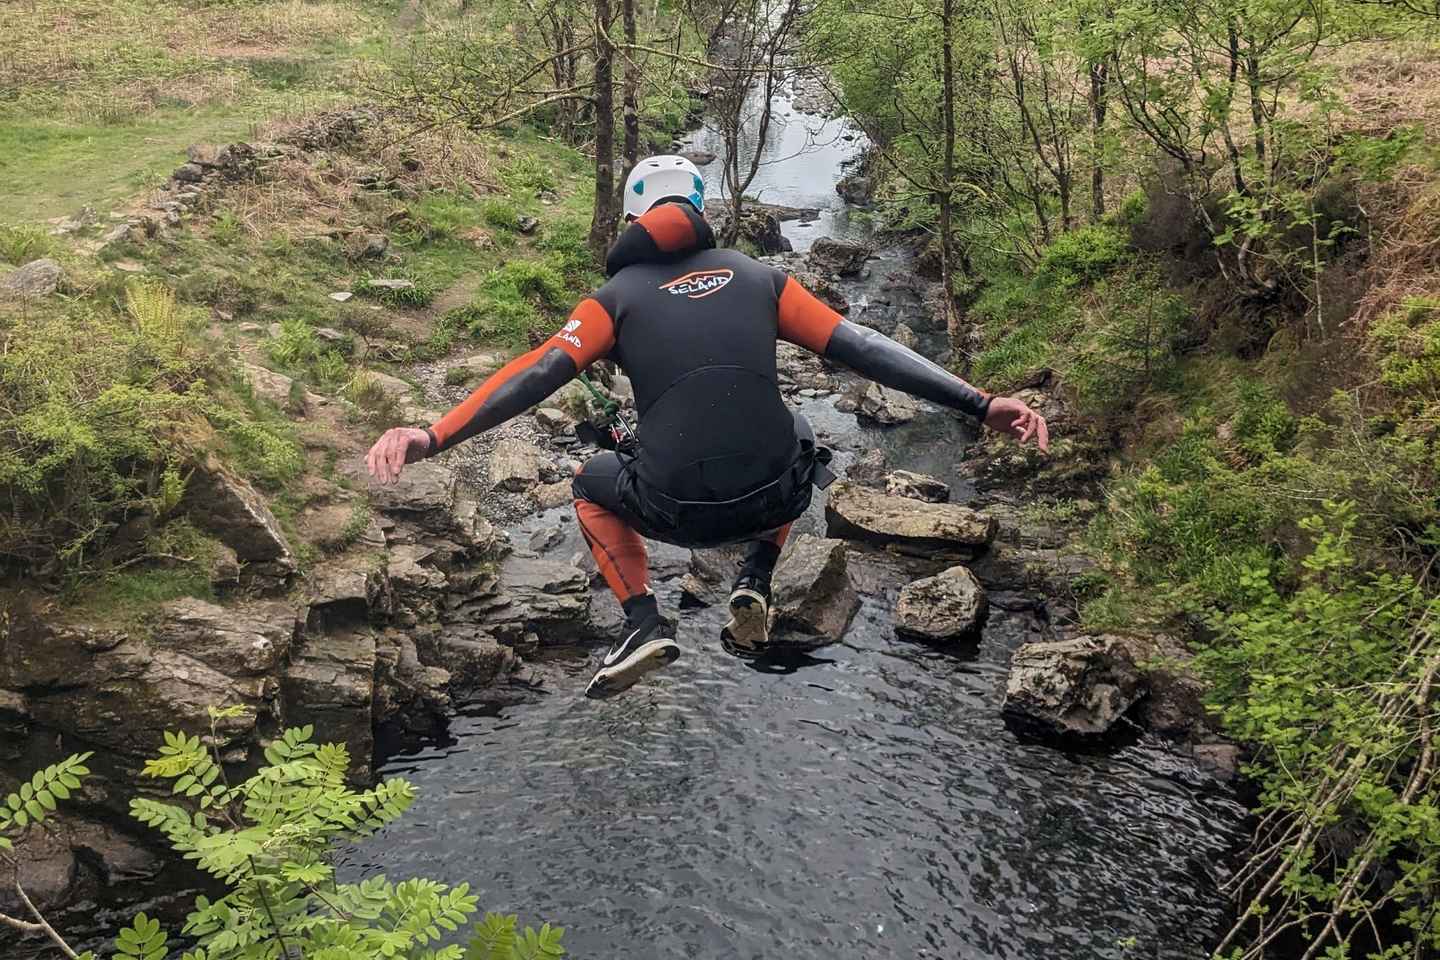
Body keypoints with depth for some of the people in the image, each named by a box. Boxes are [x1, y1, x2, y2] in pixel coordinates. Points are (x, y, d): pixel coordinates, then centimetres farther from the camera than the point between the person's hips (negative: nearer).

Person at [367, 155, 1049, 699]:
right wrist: (981, 404, 3)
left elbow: (539, 373, -7)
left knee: (591, 482, 32)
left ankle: (644, 623, 12)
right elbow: (862, 348, 4)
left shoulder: (618, 296, 8)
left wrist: (433, 438, -14)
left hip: (677, 512, -1)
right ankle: (755, 582, 17)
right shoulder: (759, 278, 12)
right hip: (775, 499, 2)